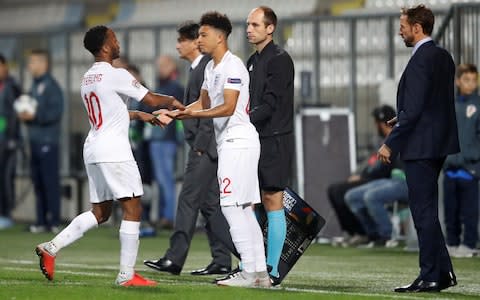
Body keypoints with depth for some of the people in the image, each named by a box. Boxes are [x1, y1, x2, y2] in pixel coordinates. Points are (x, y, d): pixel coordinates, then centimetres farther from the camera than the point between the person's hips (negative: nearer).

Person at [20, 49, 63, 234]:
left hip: (48, 141, -8)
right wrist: (24, 115, 3)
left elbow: (56, 112, -16)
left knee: (50, 182, -6)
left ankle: (54, 222, -4)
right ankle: (42, 220, 12)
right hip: (35, 140, 8)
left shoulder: (51, 86, -8)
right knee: (38, 182, 8)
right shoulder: (34, 86, 17)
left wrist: (34, 116, -20)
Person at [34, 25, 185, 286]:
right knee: (132, 209, -4)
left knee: (100, 212, 15)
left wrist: (138, 115, 29)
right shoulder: (116, 76, -12)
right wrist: (173, 102, 14)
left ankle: (51, 247, 5)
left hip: (93, 148, 9)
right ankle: (126, 275, -6)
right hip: (113, 150, -9)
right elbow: (152, 99, -5)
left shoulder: (87, 78, 15)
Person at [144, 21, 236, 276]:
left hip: (205, 146, -10)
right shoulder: (198, 69, 19)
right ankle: (222, 260, 10)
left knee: (188, 200, -10)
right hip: (201, 147, 10)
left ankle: (175, 259, -11)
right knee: (210, 203, 9)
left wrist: (200, 145, -19)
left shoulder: (207, 68, -12)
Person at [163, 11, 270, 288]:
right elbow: (204, 102, 25)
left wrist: (195, 114, -26)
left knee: (232, 206, -12)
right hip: (228, 141, 10)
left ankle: (250, 272, -11)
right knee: (243, 209, 9)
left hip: (238, 140, -10)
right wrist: (175, 113, 13)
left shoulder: (233, 66, -13)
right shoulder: (211, 68, 18)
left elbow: (228, 108, -21)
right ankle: (260, 272, 10)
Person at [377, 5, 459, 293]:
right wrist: (403, 118, 14)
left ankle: (431, 277, -1)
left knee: (424, 212, -4)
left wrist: (390, 143, -18)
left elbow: (414, 108, -22)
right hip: (440, 142, 10)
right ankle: (442, 271, 18)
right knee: (427, 210, 16)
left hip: (421, 146, -10)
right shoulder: (444, 57, 12)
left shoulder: (420, 61, -18)